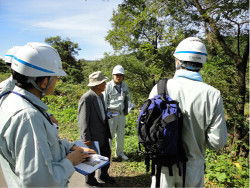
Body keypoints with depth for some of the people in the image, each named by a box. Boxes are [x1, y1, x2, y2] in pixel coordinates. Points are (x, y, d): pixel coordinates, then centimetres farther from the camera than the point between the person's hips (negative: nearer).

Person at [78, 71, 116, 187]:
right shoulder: (86, 98, -24)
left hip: (104, 133, 8)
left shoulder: (100, 95, 4)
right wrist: (86, 138, -21)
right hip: (93, 136, -8)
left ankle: (103, 175, 46)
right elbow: (82, 120, -22)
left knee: (106, 153, 21)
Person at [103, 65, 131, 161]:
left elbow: (128, 98, 21)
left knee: (121, 134, 15)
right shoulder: (108, 85, -8)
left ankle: (119, 153, 33)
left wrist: (127, 109, 6)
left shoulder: (125, 86, 8)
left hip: (121, 113, 5)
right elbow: (104, 100, -5)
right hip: (111, 113, -5)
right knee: (109, 134, 0)